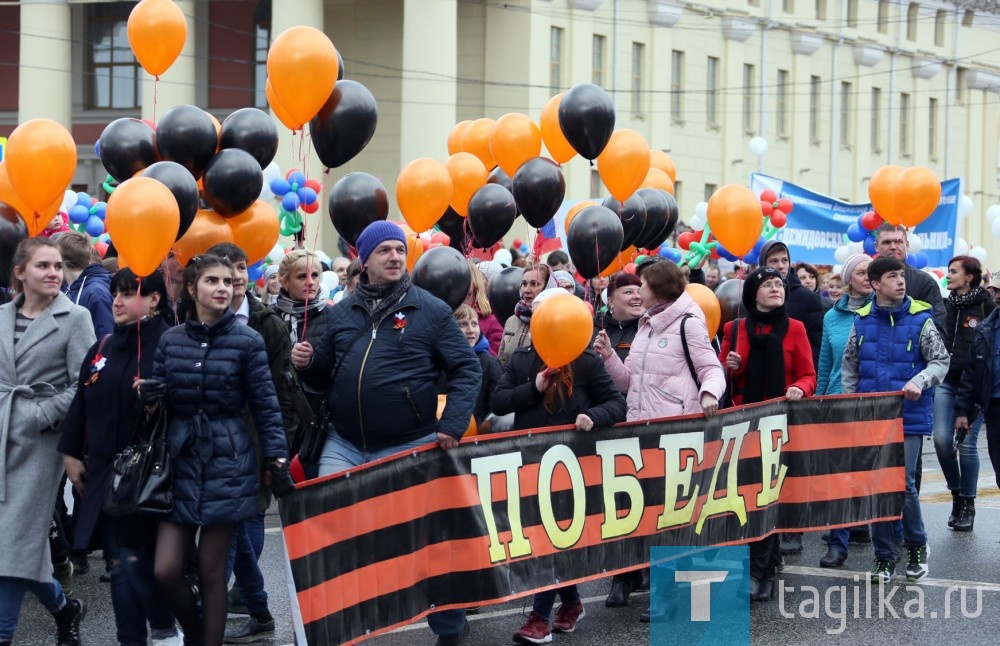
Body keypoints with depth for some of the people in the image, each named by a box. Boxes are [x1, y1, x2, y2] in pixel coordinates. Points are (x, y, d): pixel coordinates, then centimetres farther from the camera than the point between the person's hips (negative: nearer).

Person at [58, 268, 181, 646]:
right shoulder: (103, 348, 12)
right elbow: (81, 405, 15)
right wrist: (71, 454, 13)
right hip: (104, 473, 6)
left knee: (136, 558, -6)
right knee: (118, 563, 8)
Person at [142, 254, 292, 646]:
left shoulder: (247, 341, -4)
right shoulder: (171, 340, 5)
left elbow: (266, 406, -3)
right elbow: (161, 402, 12)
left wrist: (278, 462, -8)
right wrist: (149, 396, -11)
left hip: (227, 464, -3)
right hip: (181, 462, 3)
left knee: (211, 571, 2)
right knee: (166, 570, -1)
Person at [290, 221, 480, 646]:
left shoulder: (430, 310, -3)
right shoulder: (341, 313, 10)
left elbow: (467, 370, -4)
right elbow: (325, 377, 18)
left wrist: (452, 426, -16)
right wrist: (306, 364, -4)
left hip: (411, 448, -3)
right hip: (345, 446, 3)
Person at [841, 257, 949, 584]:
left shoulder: (919, 319, -4)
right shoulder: (862, 321, 5)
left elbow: (941, 361, -3)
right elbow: (849, 367, 14)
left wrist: (919, 381, -21)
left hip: (909, 416, -3)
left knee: (904, 483, -7)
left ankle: (916, 546, 17)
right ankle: (885, 556, 15)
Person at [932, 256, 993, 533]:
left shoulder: (986, 305, -5)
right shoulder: (945, 306, 11)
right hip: (946, 382, 4)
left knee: (966, 444, -3)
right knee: (941, 439, -5)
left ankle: (968, 503, 11)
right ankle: (956, 494, 16)